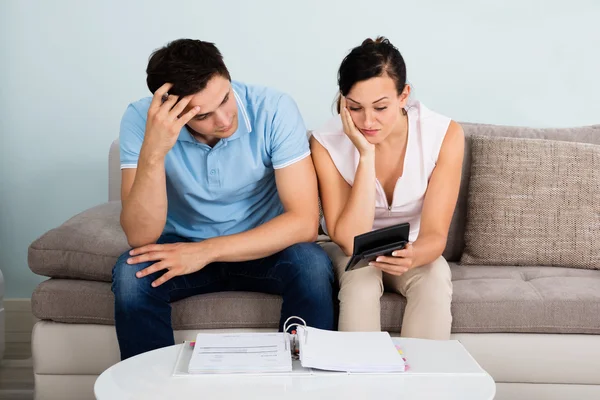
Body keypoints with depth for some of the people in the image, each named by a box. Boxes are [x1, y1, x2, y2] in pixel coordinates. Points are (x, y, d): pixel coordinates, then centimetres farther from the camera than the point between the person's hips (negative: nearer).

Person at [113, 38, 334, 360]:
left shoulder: (274, 109, -22)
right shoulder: (141, 120, -19)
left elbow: (304, 221, -23)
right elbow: (140, 238, -25)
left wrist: (206, 251, -27)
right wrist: (153, 152, -39)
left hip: (263, 248, 0)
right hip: (181, 249, 1)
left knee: (312, 265, -30)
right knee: (130, 274, -28)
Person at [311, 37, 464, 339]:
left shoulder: (445, 135, -21)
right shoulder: (327, 143, -22)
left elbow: (434, 234, -22)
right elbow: (351, 242, -26)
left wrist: (412, 256, -46)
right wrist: (366, 155, -33)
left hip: (412, 252, 1)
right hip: (349, 254, 0)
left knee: (435, 279, -31)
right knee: (361, 277, -33)